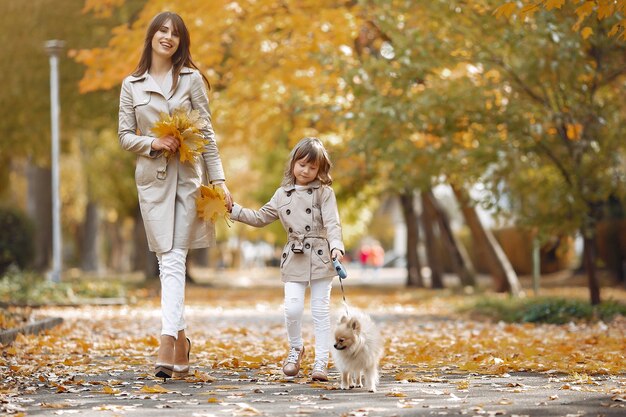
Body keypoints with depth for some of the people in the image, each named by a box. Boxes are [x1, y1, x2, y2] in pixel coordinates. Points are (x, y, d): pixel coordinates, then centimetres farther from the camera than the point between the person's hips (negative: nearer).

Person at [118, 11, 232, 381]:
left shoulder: (191, 79, 3)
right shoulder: (131, 85, 8)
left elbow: (207, 132, 1)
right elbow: (125, 136, 8)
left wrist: (219, 180, -5)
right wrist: (152, 143, -12)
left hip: (187, 176, -2)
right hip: (152, 177, 2)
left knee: (174, 258, -10)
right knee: (167, 260, 3)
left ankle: (168, 343, -19)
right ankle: (181, 339, 16)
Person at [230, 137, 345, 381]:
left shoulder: (324, 193, -1)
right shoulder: (283, 195, 12)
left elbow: (332, 224, -11)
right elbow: (260, 218, 21)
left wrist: (336, 247, -28)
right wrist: (233, 209, 14)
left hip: (320, 257, -3)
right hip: (294, 258, 3)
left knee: (320, 310, 1)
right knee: (292, 308, -8)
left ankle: (321, 362, 6)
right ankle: (295, 349, 18)